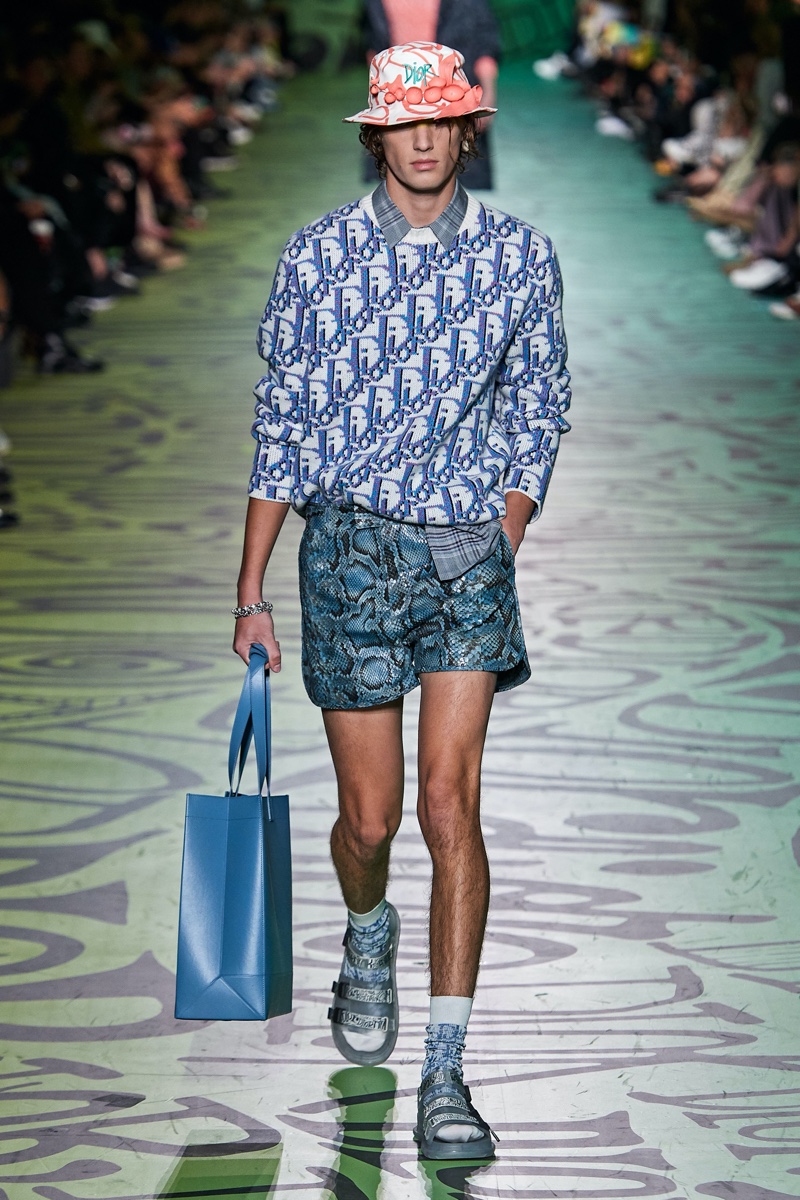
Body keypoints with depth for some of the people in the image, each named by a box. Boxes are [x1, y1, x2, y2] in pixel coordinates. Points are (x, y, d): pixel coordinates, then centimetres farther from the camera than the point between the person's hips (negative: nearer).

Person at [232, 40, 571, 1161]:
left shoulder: (520, 256, 3)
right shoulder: (317, 255, 1)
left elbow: (540, 414, 11)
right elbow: (281, 425, 6)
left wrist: (501, 544, 1)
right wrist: (251, 590, 4)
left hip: (469, 547, 0)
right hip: (349, 548, 0)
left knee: (452, 808, -10)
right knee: (370, 816, 5)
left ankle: (445, 1072, -6)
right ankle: (367, 940, 42)